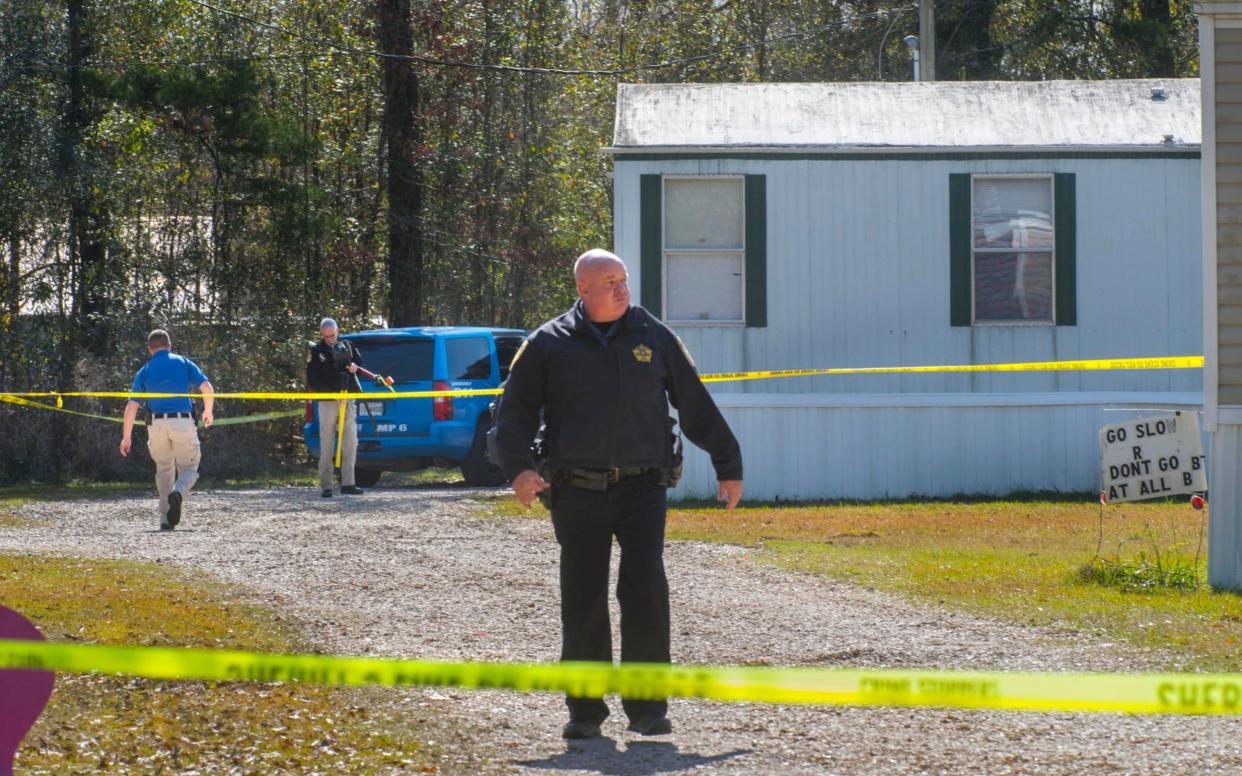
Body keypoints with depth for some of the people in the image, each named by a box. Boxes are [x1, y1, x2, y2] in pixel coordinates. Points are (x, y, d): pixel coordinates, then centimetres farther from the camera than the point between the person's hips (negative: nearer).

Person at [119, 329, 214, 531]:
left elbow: (131, 406, 5)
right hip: (183, 422, -2)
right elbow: (207, 388, 0)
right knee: (189, 469, 8)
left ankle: (166, 520, 12)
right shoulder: (183, 363, 9)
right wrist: (208, 412, 18)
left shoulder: (144, 371, 12)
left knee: (164, 470, 19)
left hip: (156, 425, 2)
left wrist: (126, 436, 10)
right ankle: (178, 494, -27)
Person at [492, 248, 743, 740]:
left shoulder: (653, 337, 10)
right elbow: (515, 409, 4)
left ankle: (647, 708, -3)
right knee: (583, 599, 3)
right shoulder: (549, 345, 5)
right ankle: (585, 710, 13)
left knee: (646, 591, -10)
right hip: (578, 492, 0)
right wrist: (518, 468, -12)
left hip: (642, 486, 0)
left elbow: (696, 407, 14)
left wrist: (728, 465, 14)